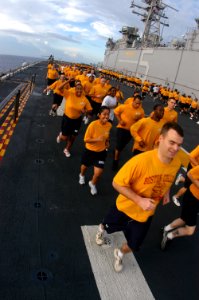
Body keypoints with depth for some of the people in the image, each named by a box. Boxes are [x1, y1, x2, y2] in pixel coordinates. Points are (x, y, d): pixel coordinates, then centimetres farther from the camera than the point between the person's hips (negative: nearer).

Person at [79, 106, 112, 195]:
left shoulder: (109, 125, -13)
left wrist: (107, 142, -6)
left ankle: (92, 184, 32)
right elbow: (86, 139, -22)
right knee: (85, 166, 25)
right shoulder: (93, 124, -28)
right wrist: (97, 139, -36)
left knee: (98, 173, -5)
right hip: (90, 150, -2)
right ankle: (82, 175, 64)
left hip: (101, 151, 2)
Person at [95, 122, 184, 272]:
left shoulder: (177, 162, -18)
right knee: (109, 227, 27)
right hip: (126, 207, -3)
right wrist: (139, 200, -33)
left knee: (134, 245, 18)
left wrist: (166, 193, -7)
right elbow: (117, 183, -27)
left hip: (146, 213, 3)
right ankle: (102, 229, 65)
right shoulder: (141, 160, -37)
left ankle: (120, 254, 54)